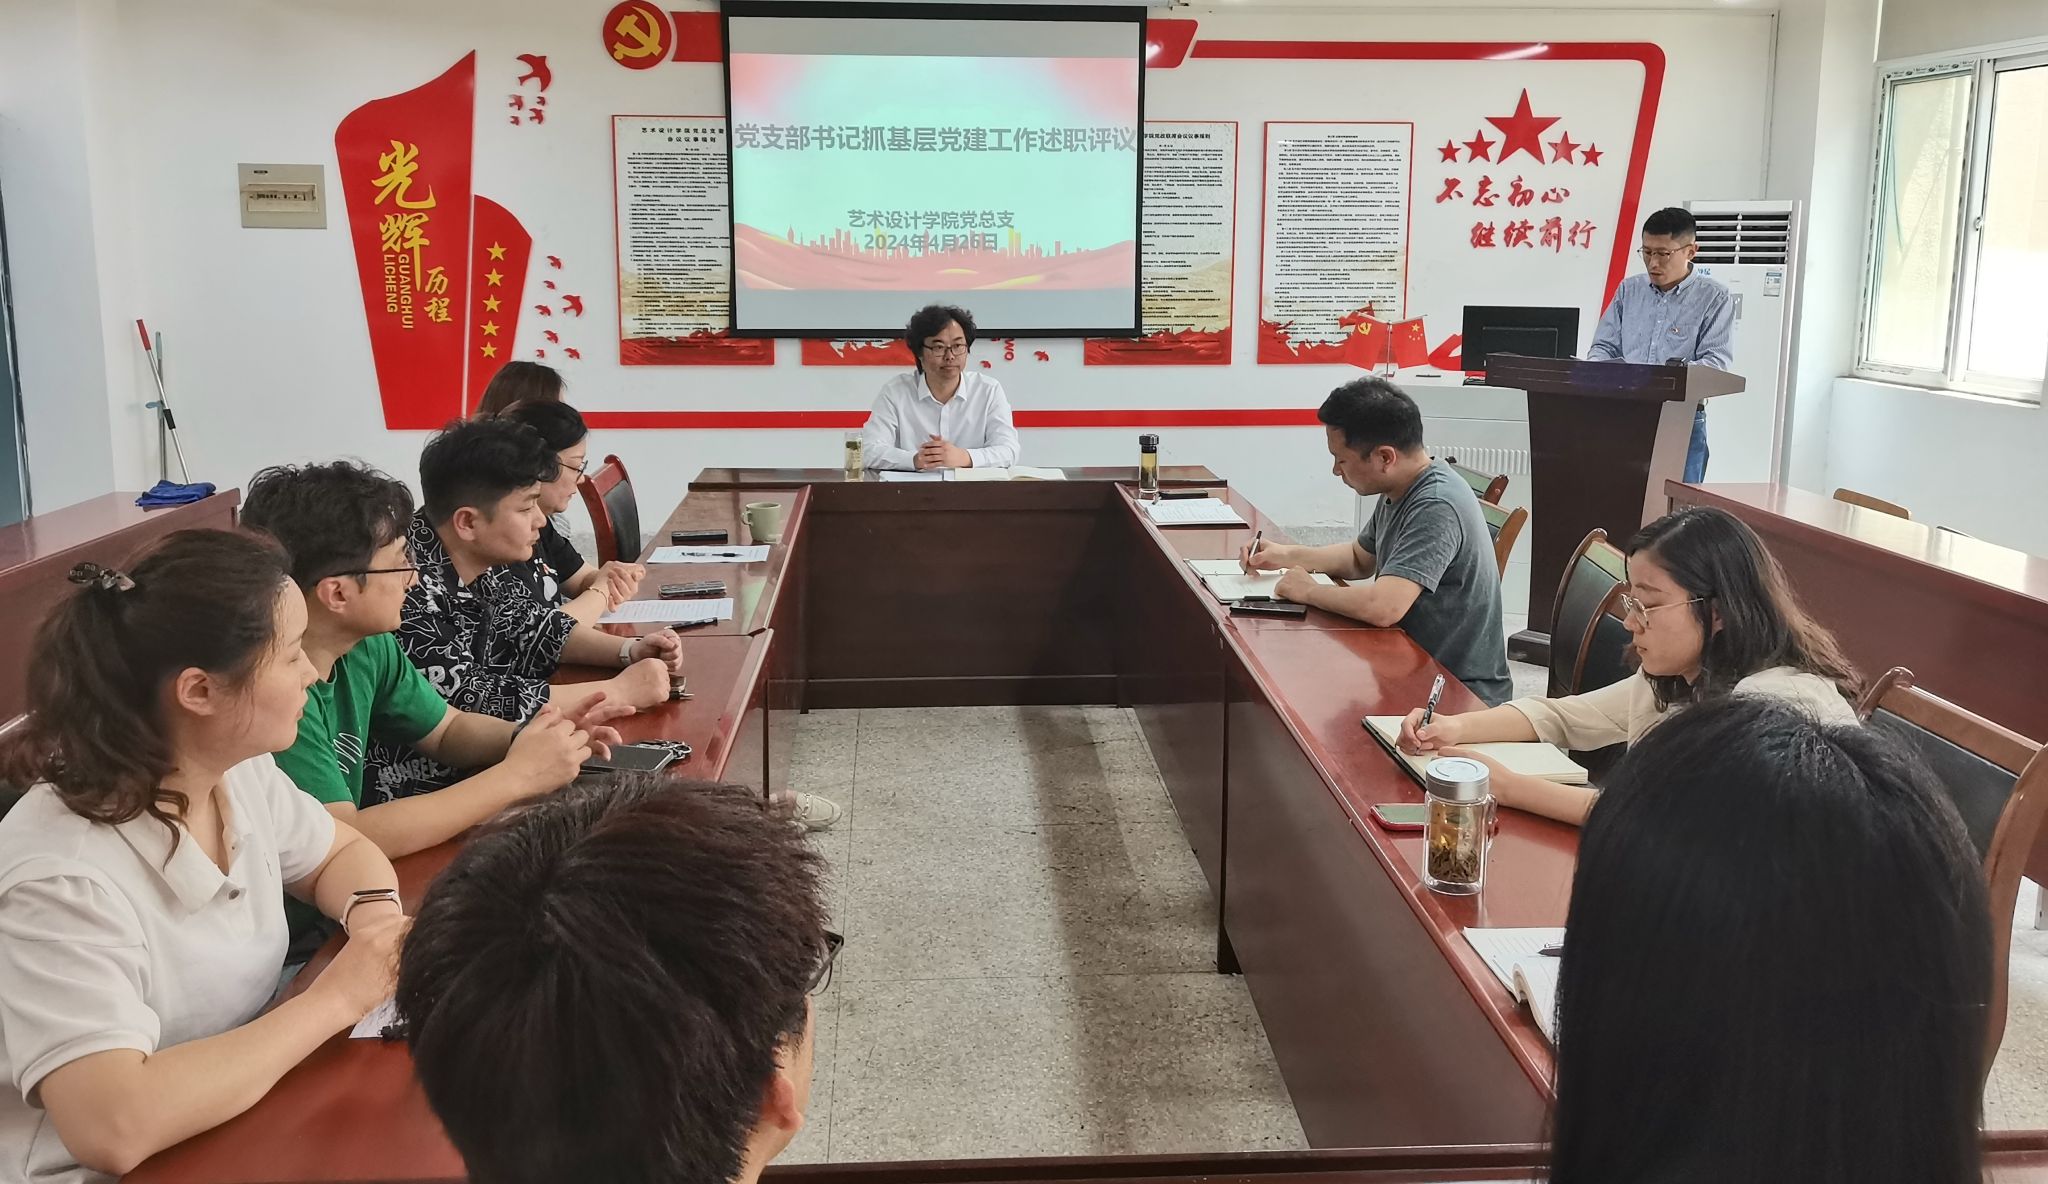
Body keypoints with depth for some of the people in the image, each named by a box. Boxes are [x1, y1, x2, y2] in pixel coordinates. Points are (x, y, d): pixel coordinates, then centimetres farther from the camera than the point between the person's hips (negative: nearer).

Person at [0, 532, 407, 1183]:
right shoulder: (62, 877, -27)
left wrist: (374, 912, -10)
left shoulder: (241, 769, -5)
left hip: (250, 1120, 7)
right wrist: (336, 997, -27)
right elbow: (113, 1127, -34)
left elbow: (342, 852, 12)